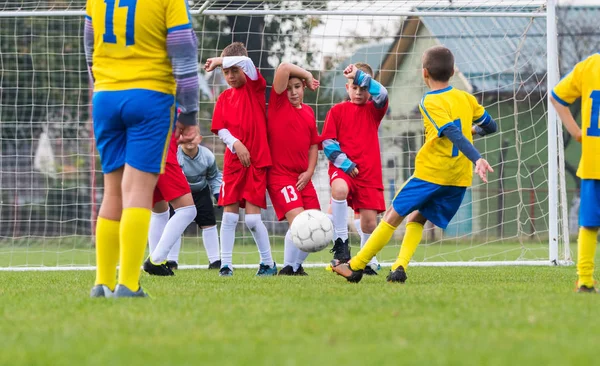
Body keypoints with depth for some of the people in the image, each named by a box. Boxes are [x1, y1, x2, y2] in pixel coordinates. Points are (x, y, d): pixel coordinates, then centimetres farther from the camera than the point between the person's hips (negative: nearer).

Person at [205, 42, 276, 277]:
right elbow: (220, 130, 4)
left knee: (252, 217, -6)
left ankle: (268, 263, 9)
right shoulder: (224, 98, 10)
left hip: (256, 161, -3)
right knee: (229, 214, -1)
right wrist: (235, 144, -13)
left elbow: (247, 62, -20)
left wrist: (219, 60, -18)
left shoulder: (255, 87, -1)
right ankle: (225, 264, 4)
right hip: (233, 162, 3)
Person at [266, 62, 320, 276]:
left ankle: (297, 265, 24)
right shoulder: (278, 103, -5)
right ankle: (287, 269, -7)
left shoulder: (308, 112, 11)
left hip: (302, 178, 6)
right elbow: (284, 68, -18)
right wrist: (308, 75, -2)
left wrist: (309, 171, 4)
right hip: (280, 176, -6)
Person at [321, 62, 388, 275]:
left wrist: (359, 74, -21)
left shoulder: (373, 110, 11)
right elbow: (327, 142, 0)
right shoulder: (337, 111, 6)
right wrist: (344, 162, -12)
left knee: (369, 221, -1)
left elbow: (381, 94, -11)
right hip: (342, 169, -2)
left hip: (369, 172, 2)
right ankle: (341, 242, -24)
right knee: (339, 188, -36)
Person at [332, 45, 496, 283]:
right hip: (460, 178, 6)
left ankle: (355, 267, 13)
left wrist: (477, 158, -33)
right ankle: (400, 267, -4)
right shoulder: (466, 98, 8)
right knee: (416, 219, 17)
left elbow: (454, 133, -23)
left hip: (430, 173, -6)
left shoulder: (431, 103, -10)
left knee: (393, 216, 6)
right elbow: (490, 126, 17)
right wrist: (473, 131, 38)